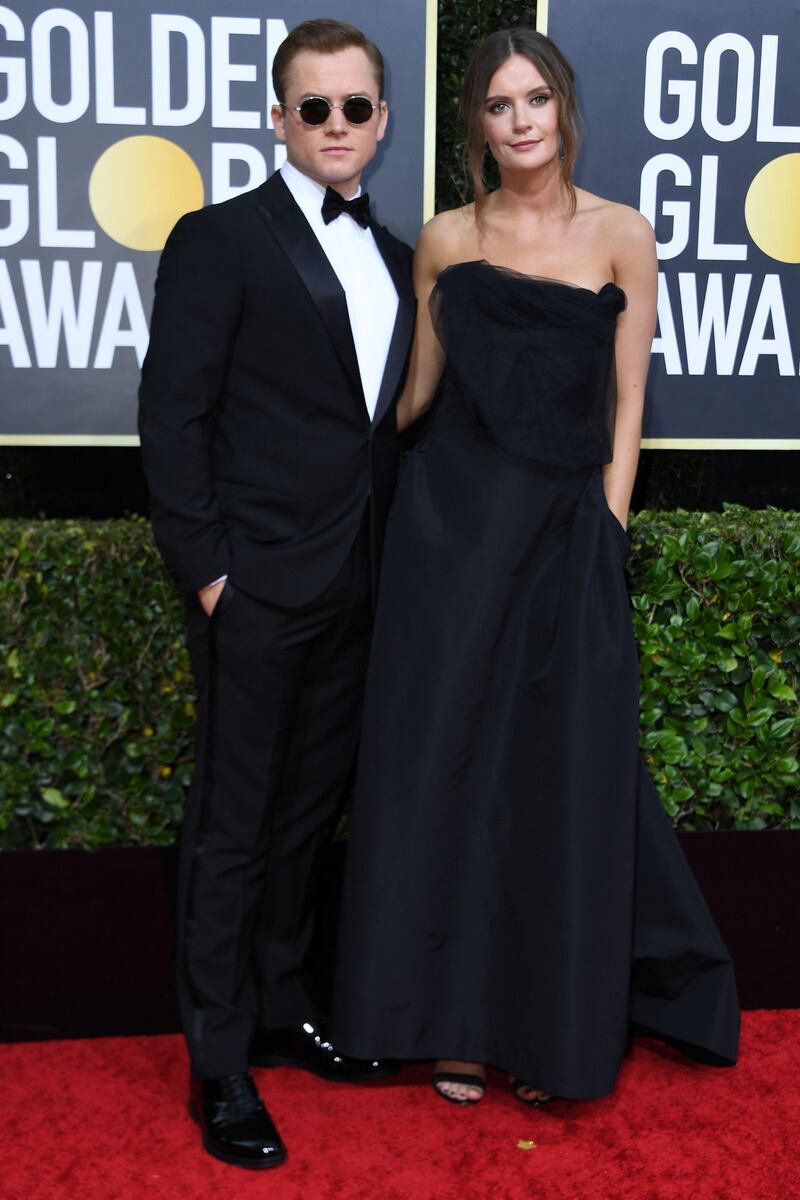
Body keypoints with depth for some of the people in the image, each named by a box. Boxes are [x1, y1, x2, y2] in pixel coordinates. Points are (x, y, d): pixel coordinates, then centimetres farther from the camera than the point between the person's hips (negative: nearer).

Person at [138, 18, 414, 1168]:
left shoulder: (393, 256, 14)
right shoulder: (220, 239, -6)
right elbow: (172, 415, -10)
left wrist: (389, 556, 9)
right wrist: (205, 567, -13)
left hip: (354, 587, 6)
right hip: (257, 586, -6)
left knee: (310, 809, 16)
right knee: (234, 824, 3)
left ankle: (279, 1005, 34)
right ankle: (220, 1067, 16)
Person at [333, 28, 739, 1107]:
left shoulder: (620, 234, 2)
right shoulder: (444, 239, 7)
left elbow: (626, 408, 1)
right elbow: (415, 389, 13)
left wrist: (604, 534, -4)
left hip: (566, 533, -1)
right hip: (450, 521, 2)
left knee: (564, 777, 4)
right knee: (443, 766, 5)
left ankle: (556, 1025, 24)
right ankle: (457, 1017, 22)